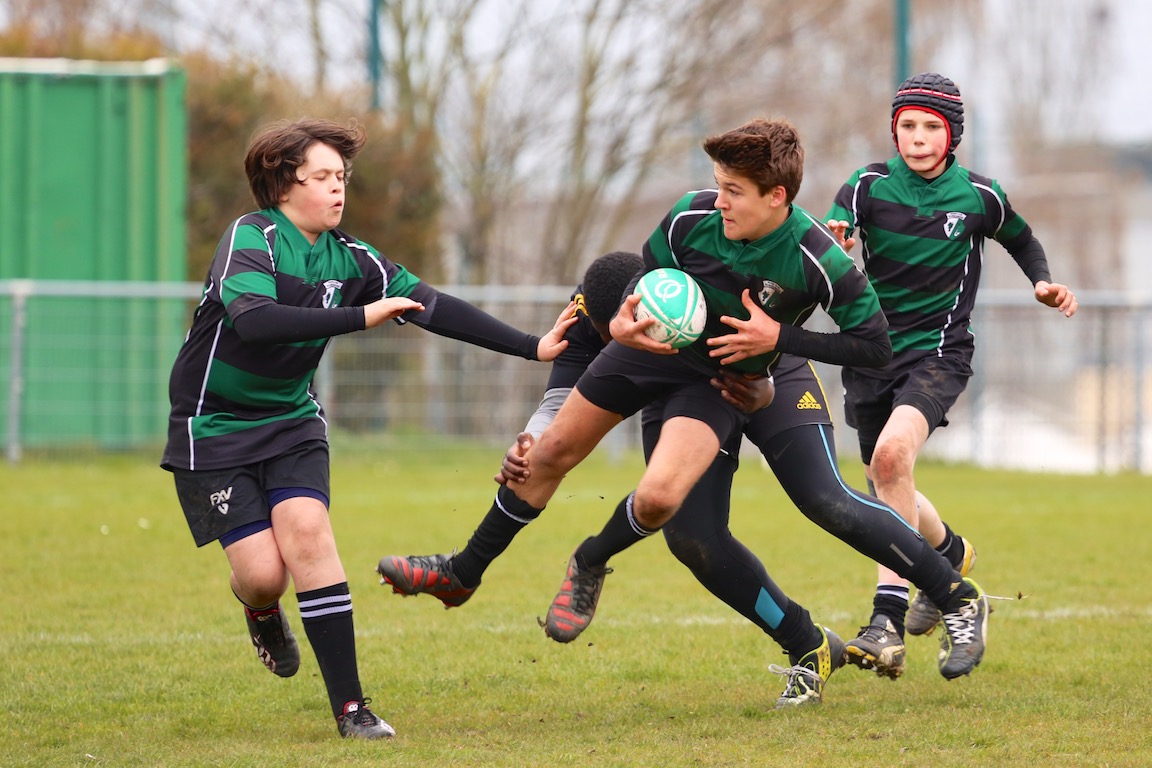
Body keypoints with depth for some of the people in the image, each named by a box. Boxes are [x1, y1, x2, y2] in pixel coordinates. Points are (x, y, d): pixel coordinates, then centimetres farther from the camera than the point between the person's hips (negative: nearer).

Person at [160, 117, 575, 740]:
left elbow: (432, 306, 2)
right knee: (262, 571, -14)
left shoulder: (347, 257, 1)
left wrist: (530, 347, -5)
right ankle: (261, 611, 27)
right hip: (212, 427, -4)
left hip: (291, 421, 4)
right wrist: (361, 317, -39)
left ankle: (350, 706, -18)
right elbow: (252, 318, -35)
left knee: (307, 530, -20)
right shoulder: (250, 238, -17)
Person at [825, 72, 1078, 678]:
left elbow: (1022, 241, 19)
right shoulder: (869, 186, -4)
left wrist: (1045, 283, 2)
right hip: (872, 351, 4)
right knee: (887, 489, 13)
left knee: (892, 452, -29)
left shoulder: (979, 196, -2)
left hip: (938, 354, -3)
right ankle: (949, 552, 48)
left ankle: (887, 620, -30)